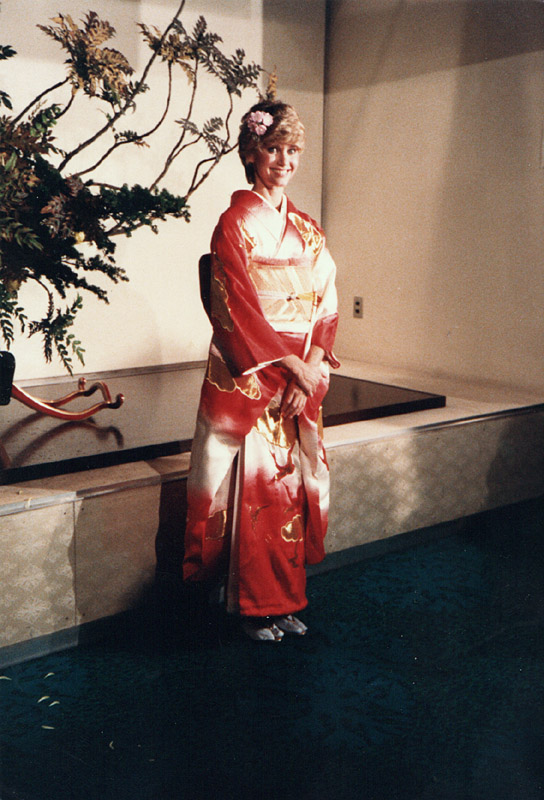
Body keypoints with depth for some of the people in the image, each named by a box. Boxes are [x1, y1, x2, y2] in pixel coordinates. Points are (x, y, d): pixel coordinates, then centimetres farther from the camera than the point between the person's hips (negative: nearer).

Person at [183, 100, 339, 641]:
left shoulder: (308, 230, 13)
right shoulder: (235, 224, -6)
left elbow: (327, 305, 8)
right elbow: (238, 311, -13)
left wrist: (313, 366, -7)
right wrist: (292, 364, -15)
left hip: (301, 380, 6)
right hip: (248, 378, -6)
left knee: (294, 480, 9)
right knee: (256, 484, -1)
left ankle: (285, 600, 22)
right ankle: (255, 607, 14)